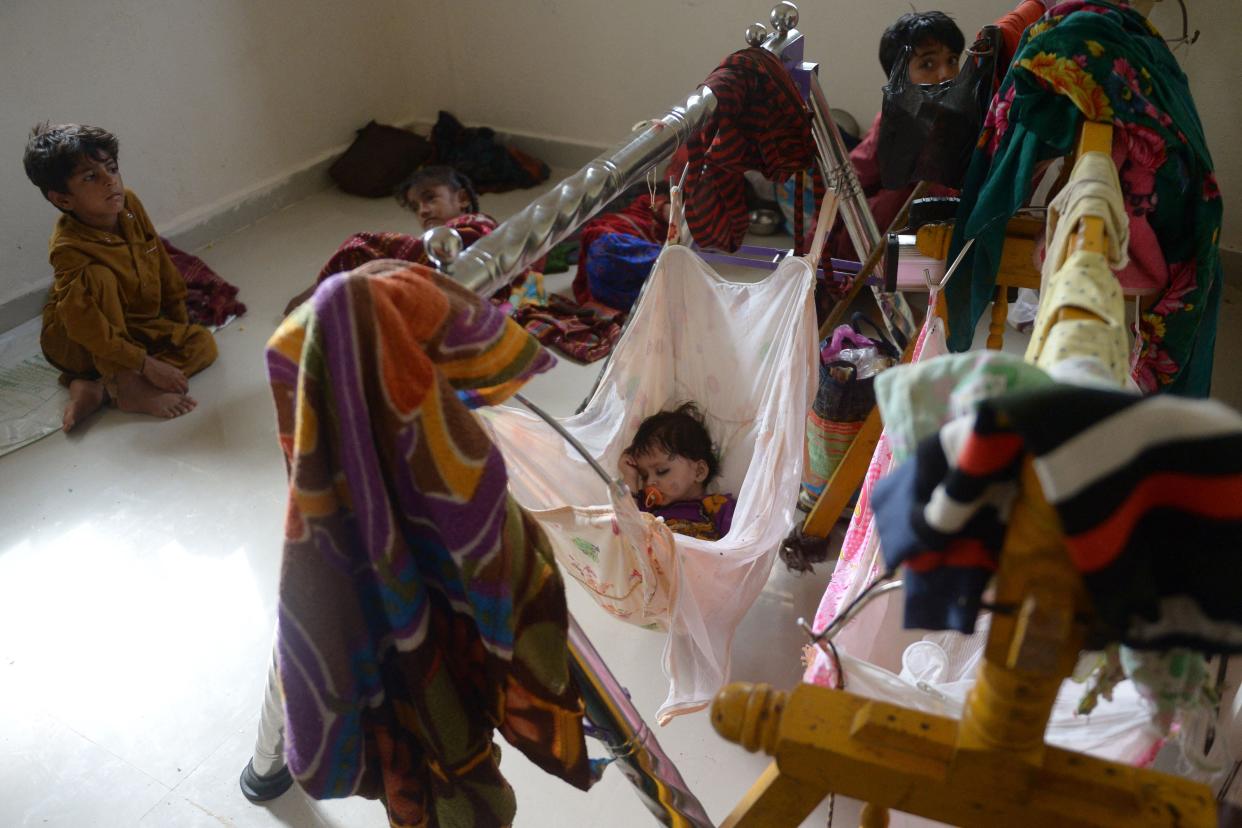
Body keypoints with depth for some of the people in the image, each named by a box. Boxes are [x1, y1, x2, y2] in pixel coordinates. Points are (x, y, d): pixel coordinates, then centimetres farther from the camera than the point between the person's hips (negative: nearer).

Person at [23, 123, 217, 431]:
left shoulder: (130, 205, -12)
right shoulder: (69, 248, -30)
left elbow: (163, 265, 2)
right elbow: (87, 327, -34)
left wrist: (181, 324, 7)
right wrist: (147, 364, -35)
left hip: (136, 327, 7)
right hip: (77, 345, -7)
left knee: (203, 343, -12)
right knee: (99, 276, -32)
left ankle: (95, 388, -20)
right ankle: (125, 385, -31)